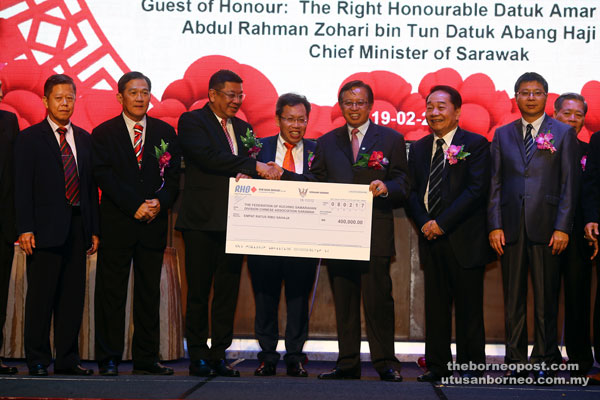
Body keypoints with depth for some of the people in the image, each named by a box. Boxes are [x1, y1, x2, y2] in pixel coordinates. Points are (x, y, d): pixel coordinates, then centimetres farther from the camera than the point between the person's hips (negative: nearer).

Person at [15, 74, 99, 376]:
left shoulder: (84, 139, 15)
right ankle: (37, 360, 7)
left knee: (73, 295, 7)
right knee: (41, 296, -1)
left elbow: (91, 186, 14)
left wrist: (93, 229, 9)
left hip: (77, 227, 5)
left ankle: (68, 359, 15)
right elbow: (22, 187, -4)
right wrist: (25, 229, -12)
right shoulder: (30, 138, 2)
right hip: (45, 227, -4)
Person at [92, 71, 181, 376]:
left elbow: (173, 175, 7)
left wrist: (160, 202, -12)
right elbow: (104, 176, -5)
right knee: (111, 293, 0)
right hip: (117, 223, -2)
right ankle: (108, 359, 7)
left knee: (150, 292, 5)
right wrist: (135, 206, -14)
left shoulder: (165, 132, 12)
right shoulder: (103, 133, 5)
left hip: (154, 224, 2)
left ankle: (146, 359, 11)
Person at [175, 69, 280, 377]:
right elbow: (208, 156, -17)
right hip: (202, 221, -5)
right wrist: (255, 166, -19)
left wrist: (247, 175, -7)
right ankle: (198, 357, 8)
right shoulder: (192, 121, 0)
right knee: (198, 291, -1)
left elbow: (250, 171, 18)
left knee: (228, 291, 5)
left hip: (233, 221, 5)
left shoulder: (243, 128, 20)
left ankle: (219, 355, 12)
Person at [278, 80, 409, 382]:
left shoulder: (391, 139, 7)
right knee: (343, 302, 8)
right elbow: (315, 183, 10)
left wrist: (385, 187, -20)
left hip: (375, 235, -3)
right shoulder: (327, 142, 16)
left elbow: (403, 185, 1)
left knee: (378, 300, -2)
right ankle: (348, 364, 15)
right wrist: (283, 175, -2)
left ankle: (385, 364, 7)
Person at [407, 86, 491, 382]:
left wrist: (442, 223, -15)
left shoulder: (475, 144, -1)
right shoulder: (418, 149, 15)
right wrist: (424, 223, -7)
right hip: (431, 238, 5)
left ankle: (470, 366, 8)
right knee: (435, 305, 7)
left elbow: (476, 190, -11)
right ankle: (437, 365, 13)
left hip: (464, 240, -5)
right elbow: (413, 191, 12)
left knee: (468, 308, 0)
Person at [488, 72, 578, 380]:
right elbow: (495, 183, 10)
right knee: (513, 299, 5)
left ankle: (544, 361, 9)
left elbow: (569, 184, 1)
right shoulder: (503, 134, 13)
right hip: (511, 228, 2)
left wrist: (563, 227, -7)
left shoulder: (563, 133, 6)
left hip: (546, 228, -2)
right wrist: (494, 225, 0)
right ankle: (516, 361, 12)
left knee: (546, 299, 1)